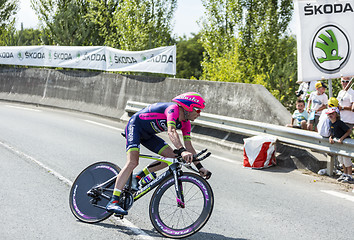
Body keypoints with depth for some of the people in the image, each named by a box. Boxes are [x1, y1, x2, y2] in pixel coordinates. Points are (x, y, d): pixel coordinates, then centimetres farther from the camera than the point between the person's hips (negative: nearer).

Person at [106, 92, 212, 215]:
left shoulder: (185, 123, -2)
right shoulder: (173, 109, -28)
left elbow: (189, 147, 1)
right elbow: (171, 132, -45)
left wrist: (200, 167, -5)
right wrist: (182, 151, -58)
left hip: (147, 134, 9)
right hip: (135, 126, -9)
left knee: (172, 156, -4)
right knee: (132, 162, -25)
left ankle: (138, 177, 3)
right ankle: (113, 202, -28)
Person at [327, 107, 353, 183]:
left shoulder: (340, 123, -24)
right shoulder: (330, 123, 1)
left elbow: (349, 131, -22)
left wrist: (342, 138, -26)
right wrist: (330, 138, -8)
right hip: (339, 143, 9)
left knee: (346, 159, -4)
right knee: (340, 159, 16)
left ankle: (349, 177, 7)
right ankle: (345, 174, 31)